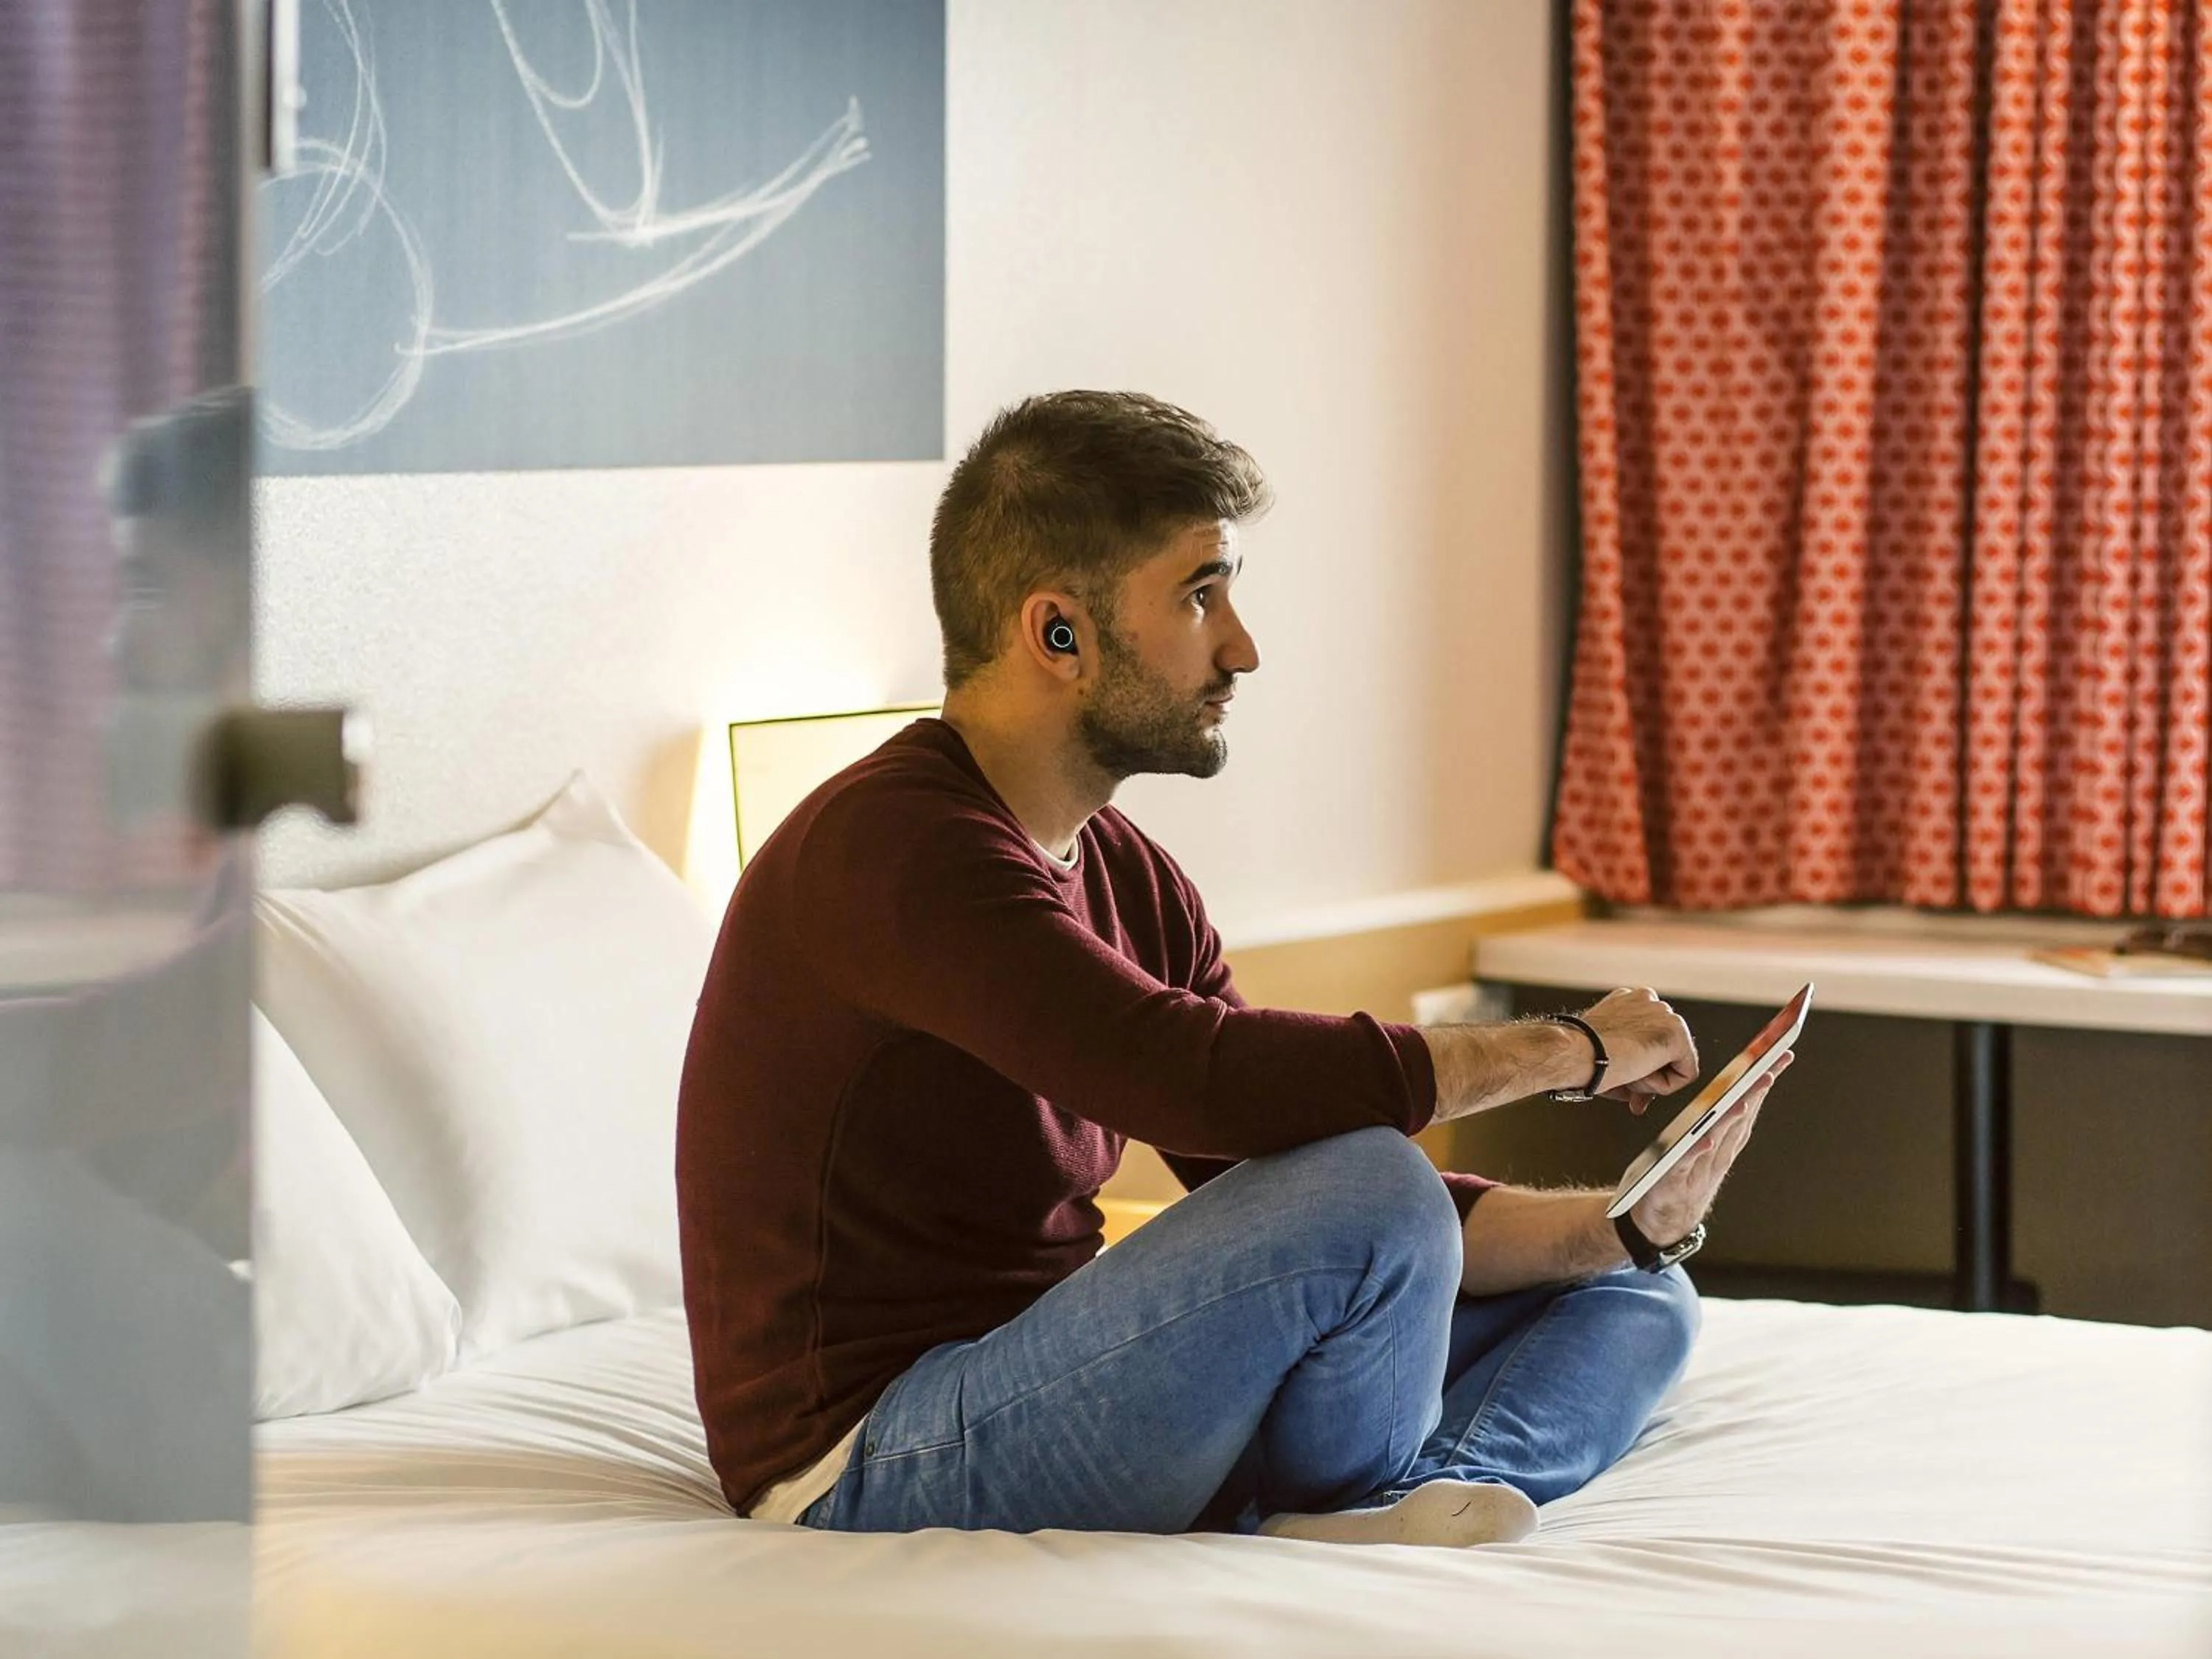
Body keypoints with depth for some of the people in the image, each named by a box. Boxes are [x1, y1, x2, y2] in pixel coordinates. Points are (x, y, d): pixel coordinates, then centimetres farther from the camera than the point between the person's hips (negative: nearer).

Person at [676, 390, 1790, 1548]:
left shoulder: (1128, 879, 13)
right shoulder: (890, 847, -18)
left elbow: (1343, 1218, 11)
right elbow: (1209, 1083, -30)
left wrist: (1623, 1225, -6)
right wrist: (1567, 1049, -17)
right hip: (870, 1472, -10)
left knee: (1638, 1305, 9)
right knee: (1364, 1183, -30)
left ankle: (1405, 1516, -21)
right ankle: (1353, 1528, -3)